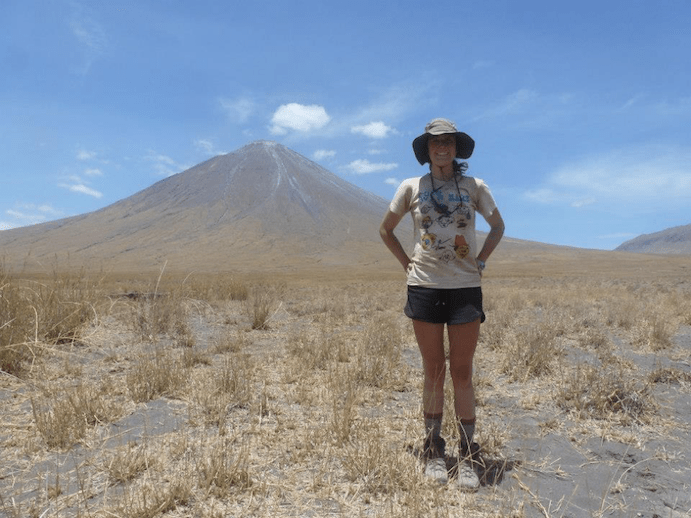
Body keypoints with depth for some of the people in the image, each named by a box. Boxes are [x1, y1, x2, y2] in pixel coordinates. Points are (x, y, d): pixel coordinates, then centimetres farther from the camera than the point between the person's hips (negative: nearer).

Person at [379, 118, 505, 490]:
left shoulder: (475, 187, 5)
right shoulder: (411, 187, 4)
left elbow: (498, 227, 17)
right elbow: (386, 230, 15)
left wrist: (480, 262, 4)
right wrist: (407, 264, 4)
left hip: (465, 288, 0)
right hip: (424, 288, 0)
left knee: (462, 374, 3)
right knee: (433, 373, 7)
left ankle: (466, 458, 15)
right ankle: (433, 452, 21)